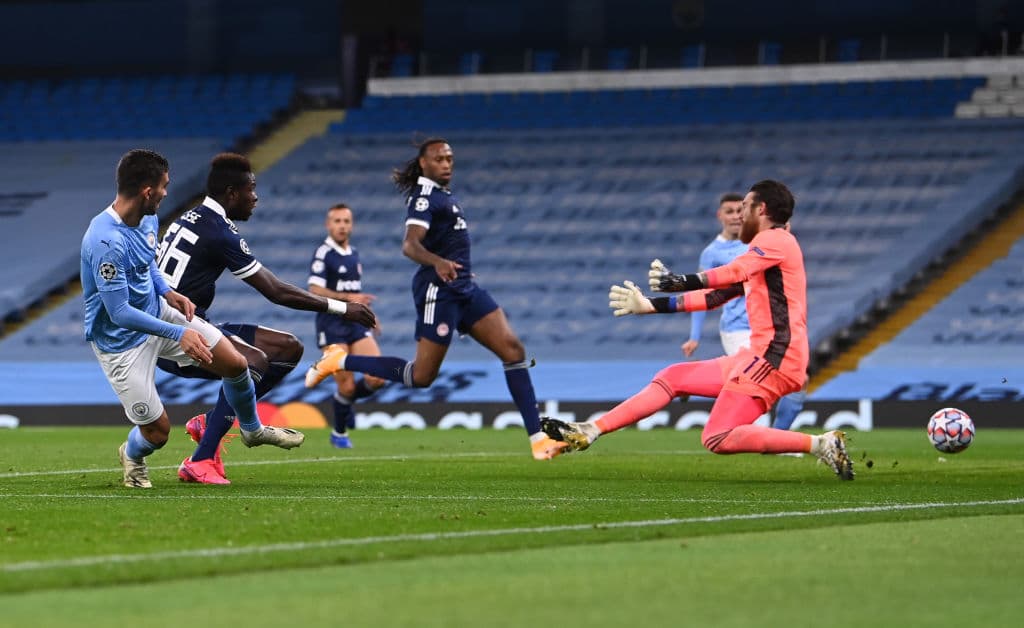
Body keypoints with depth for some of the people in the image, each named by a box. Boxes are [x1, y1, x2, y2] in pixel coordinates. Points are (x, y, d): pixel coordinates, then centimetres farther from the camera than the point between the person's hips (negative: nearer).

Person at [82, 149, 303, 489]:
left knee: (235, 364, 5)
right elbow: (120, 313, -31)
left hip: (157, 310, 8)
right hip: (121, 341, -8)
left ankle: (252, 429, 34)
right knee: (157, 430, -3)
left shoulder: (148, 219, -5)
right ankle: (131, 456, 35)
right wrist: (178, 334, -30)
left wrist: (167, 292, -2)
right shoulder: (106, 241, -33)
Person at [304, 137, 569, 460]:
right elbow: (410, 245, -29)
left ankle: (538, 439, -6)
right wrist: (438, 262, -48)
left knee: (513, 349, -3)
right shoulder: (425, 197, -13)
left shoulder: (443, 195, 15)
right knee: (422, 376, -6)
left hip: (465, 288, 9)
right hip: (439, 290, -9)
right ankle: (340, 361, 10)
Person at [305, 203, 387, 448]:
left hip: (356, 324, 6)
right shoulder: (323, 253, -9)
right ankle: (339, 433, 15)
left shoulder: (353, 253, 14)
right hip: (331, 325, -6)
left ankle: (346, 400, 21)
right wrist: (348, 298, -26)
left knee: (377, 378, -9)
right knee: (346, 385, -8)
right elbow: (315, 291, -19)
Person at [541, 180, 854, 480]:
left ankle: (821, 443, -20)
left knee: (719, 439, -20)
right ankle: (588, 432, 14)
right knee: (671, 378, 13)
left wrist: (686, 281, -38)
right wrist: (650, 306, 32)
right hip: (756, 354, 10)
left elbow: (737, 271, -24)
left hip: (774, 356, -10)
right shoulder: (764, 248, 25)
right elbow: (714, 296, 30)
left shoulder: (776, 239, -4)